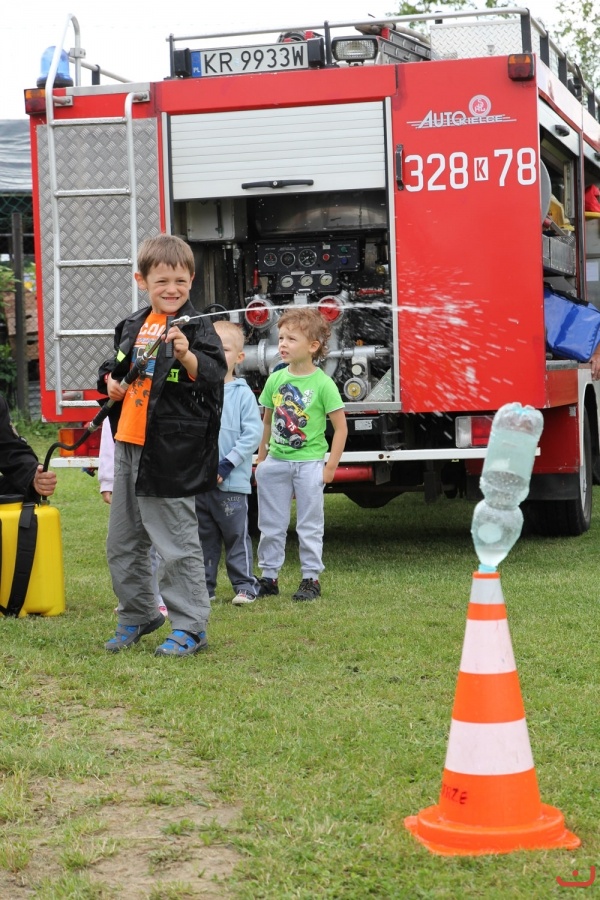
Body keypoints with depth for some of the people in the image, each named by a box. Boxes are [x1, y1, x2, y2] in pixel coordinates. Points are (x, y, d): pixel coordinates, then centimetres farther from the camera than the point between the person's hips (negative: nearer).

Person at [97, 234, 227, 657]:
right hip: (129, 446, 8)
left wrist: (188, 355, -37)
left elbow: (213, 376, -20)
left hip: (172, 451, -7)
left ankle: (190, 627, 6)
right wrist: (110, 382, 4)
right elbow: (114, 368, 25)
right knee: (123, 542, 16)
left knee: (176, 542, -3)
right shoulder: (133, 327, 12)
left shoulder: (197, 327, -8)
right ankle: (137, 615, 32)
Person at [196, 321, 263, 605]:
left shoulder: (242, 394, -5)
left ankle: (245, 585, 10)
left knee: (236, 534, 1)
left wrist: (227, 465, -15)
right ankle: (204, 586, 22)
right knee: (203, 536, 13)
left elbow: (253, 433, -11)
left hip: (231, 483, -4)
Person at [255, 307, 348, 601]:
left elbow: (340, 427, -7)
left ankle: (311, 579, 13)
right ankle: (269, 577, 19)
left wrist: (331, 467, -8)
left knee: (309, 526, 4)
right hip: (276, 462, 4)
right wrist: (261, 459, 13)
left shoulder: (323, 384, -10)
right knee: (270, 525, 10)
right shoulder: (275, 380, 3)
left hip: (309, 463, -4)